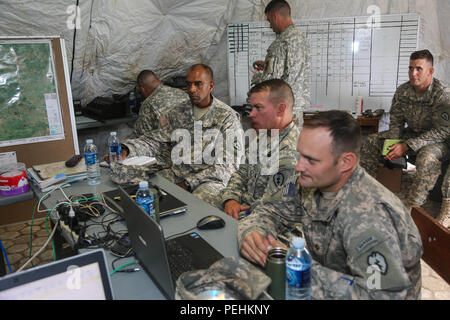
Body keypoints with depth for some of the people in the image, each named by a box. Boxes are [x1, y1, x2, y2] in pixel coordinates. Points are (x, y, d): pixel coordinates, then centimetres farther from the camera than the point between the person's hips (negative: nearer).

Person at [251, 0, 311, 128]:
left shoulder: (280, 44, -19)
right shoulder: (302, 38, 10)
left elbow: (270, 80, -22)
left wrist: (255, 77, -1)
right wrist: (267, 64, 24)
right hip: (300, 102, 9)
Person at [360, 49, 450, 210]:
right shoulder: (402, 90, -4)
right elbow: (396, 120, 3)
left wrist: (407, 146, -30)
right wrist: (394, 142, -16)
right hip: (411, 133, 6)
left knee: (427, 157, -40)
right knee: (372, 141, -5)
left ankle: (410, 208, -33)